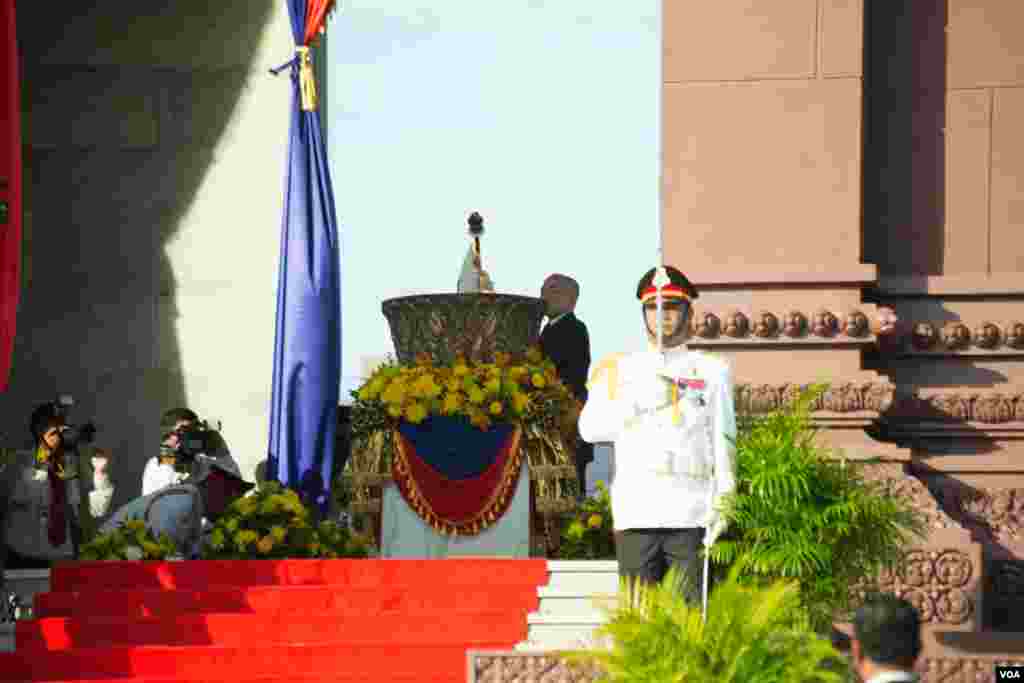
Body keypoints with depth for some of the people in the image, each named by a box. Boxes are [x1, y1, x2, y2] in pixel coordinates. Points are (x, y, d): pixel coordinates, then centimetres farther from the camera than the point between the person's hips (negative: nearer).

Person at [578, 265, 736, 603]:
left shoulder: (712, 370, 13)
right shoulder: (620, 370, 15)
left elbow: (723, 442, 6)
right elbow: (590, 428, 5)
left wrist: (722, 501, -6)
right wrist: (641, 402, -7)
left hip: (693, 514, -1)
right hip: (636, 512, 1)